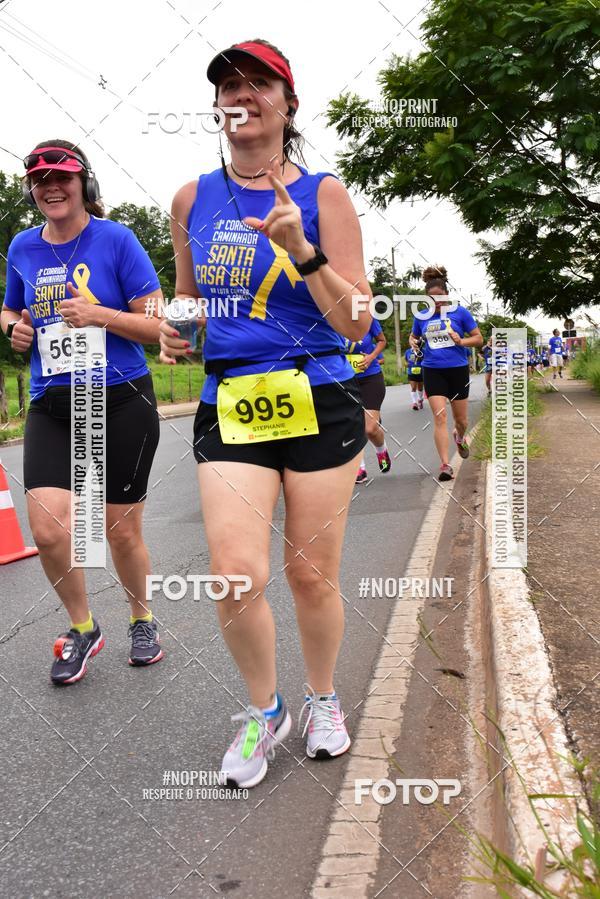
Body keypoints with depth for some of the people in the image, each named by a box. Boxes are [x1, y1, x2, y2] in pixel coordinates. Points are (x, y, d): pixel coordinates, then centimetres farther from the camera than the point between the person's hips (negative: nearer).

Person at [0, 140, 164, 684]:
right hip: (51, 405, 3)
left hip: (121, 400, -3)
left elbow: (159, 326, -6)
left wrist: (98, 315, -20)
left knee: (121, 531, 6)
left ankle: (143, 620, 34)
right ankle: (83, 628, 16)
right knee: (48, 529, -11)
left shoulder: (116, 238, -5)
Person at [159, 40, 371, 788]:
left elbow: (356, 324, -6)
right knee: (234, 575, -10)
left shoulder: (322, 194, -1)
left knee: (311, 575, 6)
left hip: (318, 405, -2)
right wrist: (173, 333, 2)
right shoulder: (192, 199, 9)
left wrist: (301, 250, -20)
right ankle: (264, 710, 18)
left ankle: (322, 700, 34)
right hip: (229, 408, 2)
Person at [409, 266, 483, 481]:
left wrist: (461, 341, -18)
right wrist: (412, 342, -3)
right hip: (433, 371, 0)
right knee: (439, 417, -12)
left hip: (458, 369, 0)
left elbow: (479, 338, 0)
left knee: (461, 419, 11)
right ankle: (445, 465, -11)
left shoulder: (460, 312, -4)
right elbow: (413, 336, 20)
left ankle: (460, 438, 48)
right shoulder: (421, 317, 3)